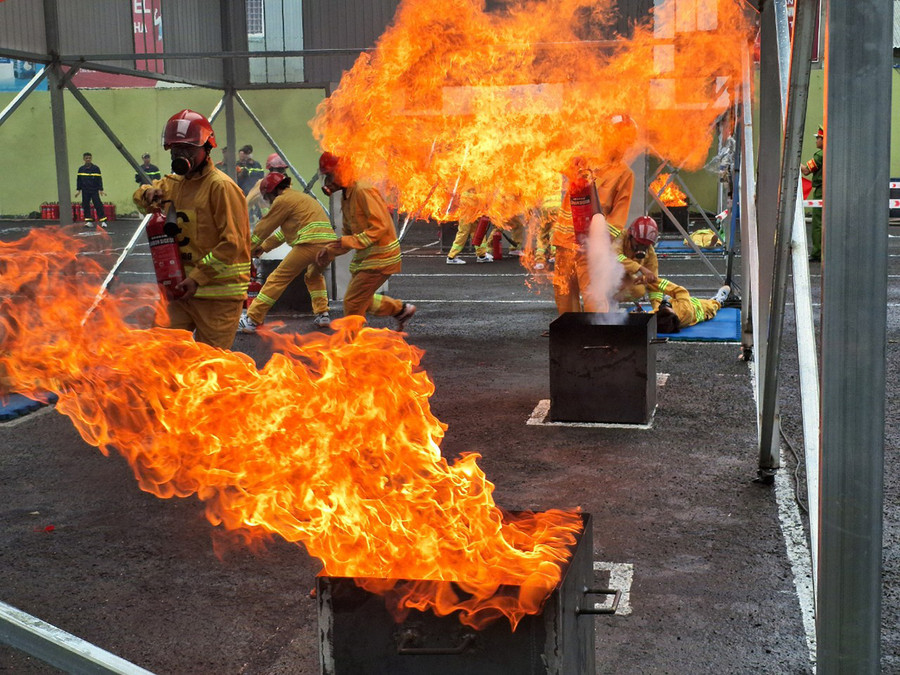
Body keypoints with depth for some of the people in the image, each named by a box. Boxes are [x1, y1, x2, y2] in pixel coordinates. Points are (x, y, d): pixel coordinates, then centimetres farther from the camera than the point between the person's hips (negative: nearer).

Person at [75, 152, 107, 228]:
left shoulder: (96, 168, -4)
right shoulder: (81, 169, 4)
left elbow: (99, 179, -3)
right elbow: (78, 180, 10)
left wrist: (100, 189, -7)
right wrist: (78, 190, 8)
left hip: (94, 191, -3)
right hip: (85, 191, 3)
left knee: (98, 205, -8)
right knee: (85, 206, 4)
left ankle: (103, 221, -7)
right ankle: (89, 221, 11)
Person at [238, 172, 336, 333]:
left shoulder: (283, 199, 6)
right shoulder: (302, 198, 33)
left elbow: (264, 227, 11)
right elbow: (284, 231, 38)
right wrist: (264, 247, 38)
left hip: (310, 242, -8)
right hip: (329, 243, 8)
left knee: (278, 279, -2)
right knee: (314, 276, 34)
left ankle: (252, 320, -3)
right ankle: (322, 315, 22)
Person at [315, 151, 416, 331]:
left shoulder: (363, 191, -20)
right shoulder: (346, 198, 11)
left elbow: (381, 226, -27)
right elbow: (348, 234, 19)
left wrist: (351, 242, -30)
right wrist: (329, 252, 5)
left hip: (380, 255, -10)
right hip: (365, 256, 10)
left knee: (353, 302, -6)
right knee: (361, 300, 17)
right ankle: (401, 310, 32)